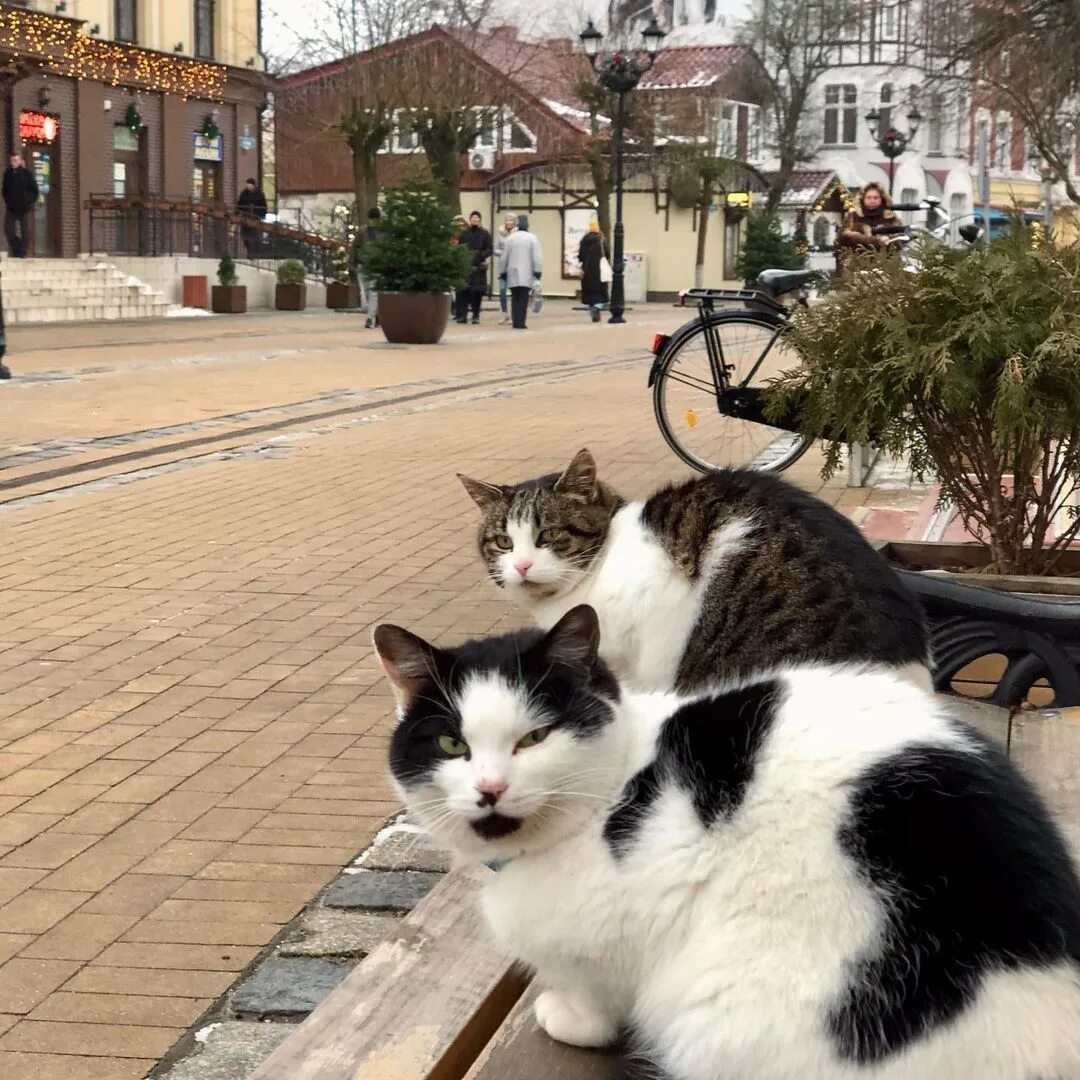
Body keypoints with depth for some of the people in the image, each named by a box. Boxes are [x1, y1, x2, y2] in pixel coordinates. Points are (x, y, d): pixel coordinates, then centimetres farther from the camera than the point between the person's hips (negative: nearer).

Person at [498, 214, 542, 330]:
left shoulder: (510, 238, 4)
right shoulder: (532, 238, -3)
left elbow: (504, 257, 7)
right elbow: (536, 257, -8)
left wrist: (502, 272, 16)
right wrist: (537, 272, -3)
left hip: (513, 274, 2)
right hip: (526, 275, -2)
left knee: (515, 298, 9)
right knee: (523, 299, -2)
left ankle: (515, 322, 6)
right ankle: (520, 322, -9)